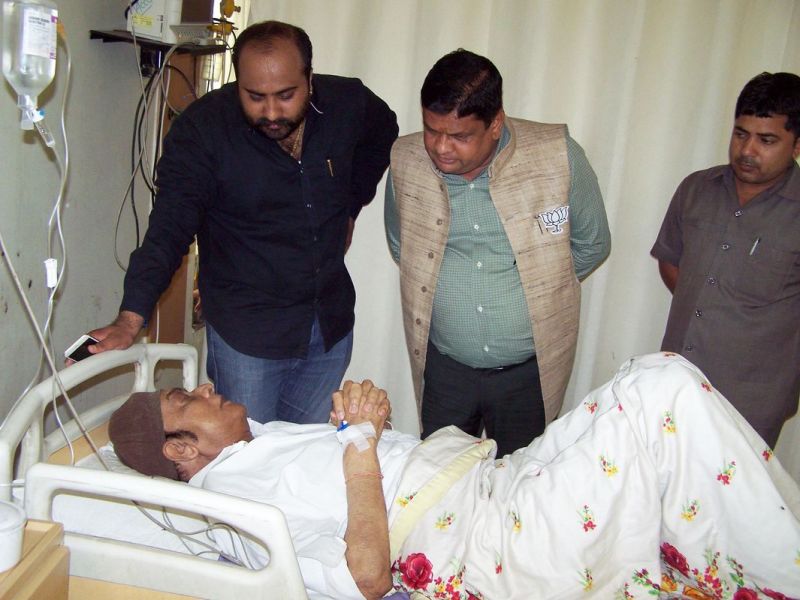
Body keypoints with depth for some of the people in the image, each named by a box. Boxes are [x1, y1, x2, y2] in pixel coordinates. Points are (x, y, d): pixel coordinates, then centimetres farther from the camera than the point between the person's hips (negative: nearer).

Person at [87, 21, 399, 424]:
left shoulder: (348, 104, -7)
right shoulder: (201, 129, -17)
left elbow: (383, 135, 17)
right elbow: (169, 228, -20)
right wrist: (130, 319, -31)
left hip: (331, 323, 4)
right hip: (247, 330, -3)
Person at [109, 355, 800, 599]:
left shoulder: (264, 441, 21)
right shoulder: (232, 494, -9)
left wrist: (362, 418, 2)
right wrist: (360, 439, -16)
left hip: (497, 483, 9)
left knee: (660, 376, 3)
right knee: (663, 390, -17)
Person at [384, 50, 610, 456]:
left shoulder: (558, 156, -15)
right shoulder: (406, 161, -9)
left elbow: (591, 244, 1)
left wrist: (536, 285, 1)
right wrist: (450, 288, 5)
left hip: (529, 370, -1)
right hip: (445, 366, 2)